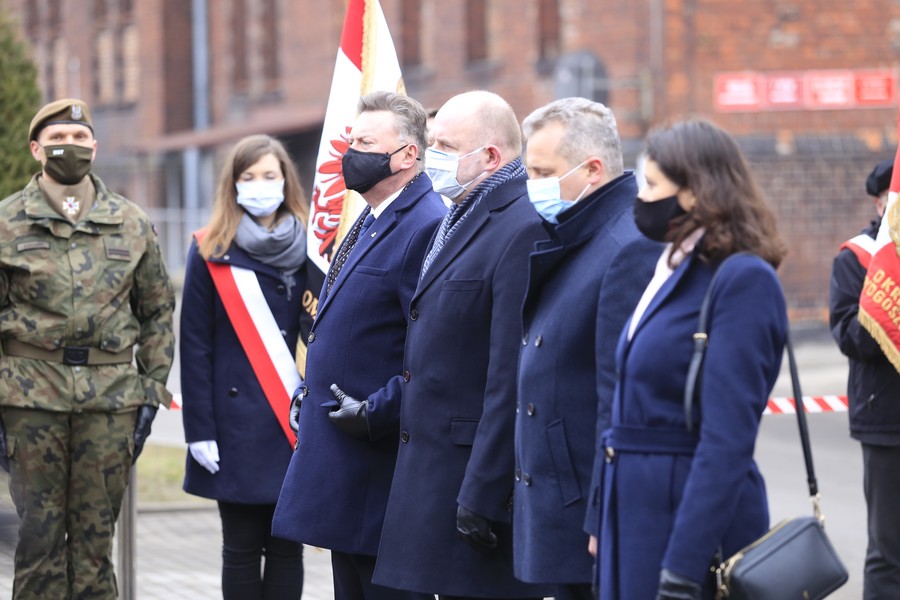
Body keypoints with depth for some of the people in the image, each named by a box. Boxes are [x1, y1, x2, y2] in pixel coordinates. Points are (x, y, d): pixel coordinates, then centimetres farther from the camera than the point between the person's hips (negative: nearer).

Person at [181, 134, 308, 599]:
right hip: (238, 422, -2)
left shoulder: (307, 249, 7)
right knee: (242, 549, 3)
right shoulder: (211, 253, 2)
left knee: (286, 547, 5)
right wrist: (200, 429, -7)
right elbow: (195, 347, -1)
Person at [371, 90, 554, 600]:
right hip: (434, 468, 10)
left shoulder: (523, 229, -17)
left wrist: (482, 497, -22)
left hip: (480, 472, -10)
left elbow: (511, 378, -21)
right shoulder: (459, 222, 15)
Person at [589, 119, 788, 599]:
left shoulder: (742, 280, -15)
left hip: (701, 517, -9)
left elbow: (728, 440, -21)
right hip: (638, 508, 9)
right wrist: (603, 527, 16)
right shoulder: (675, 270, 13)